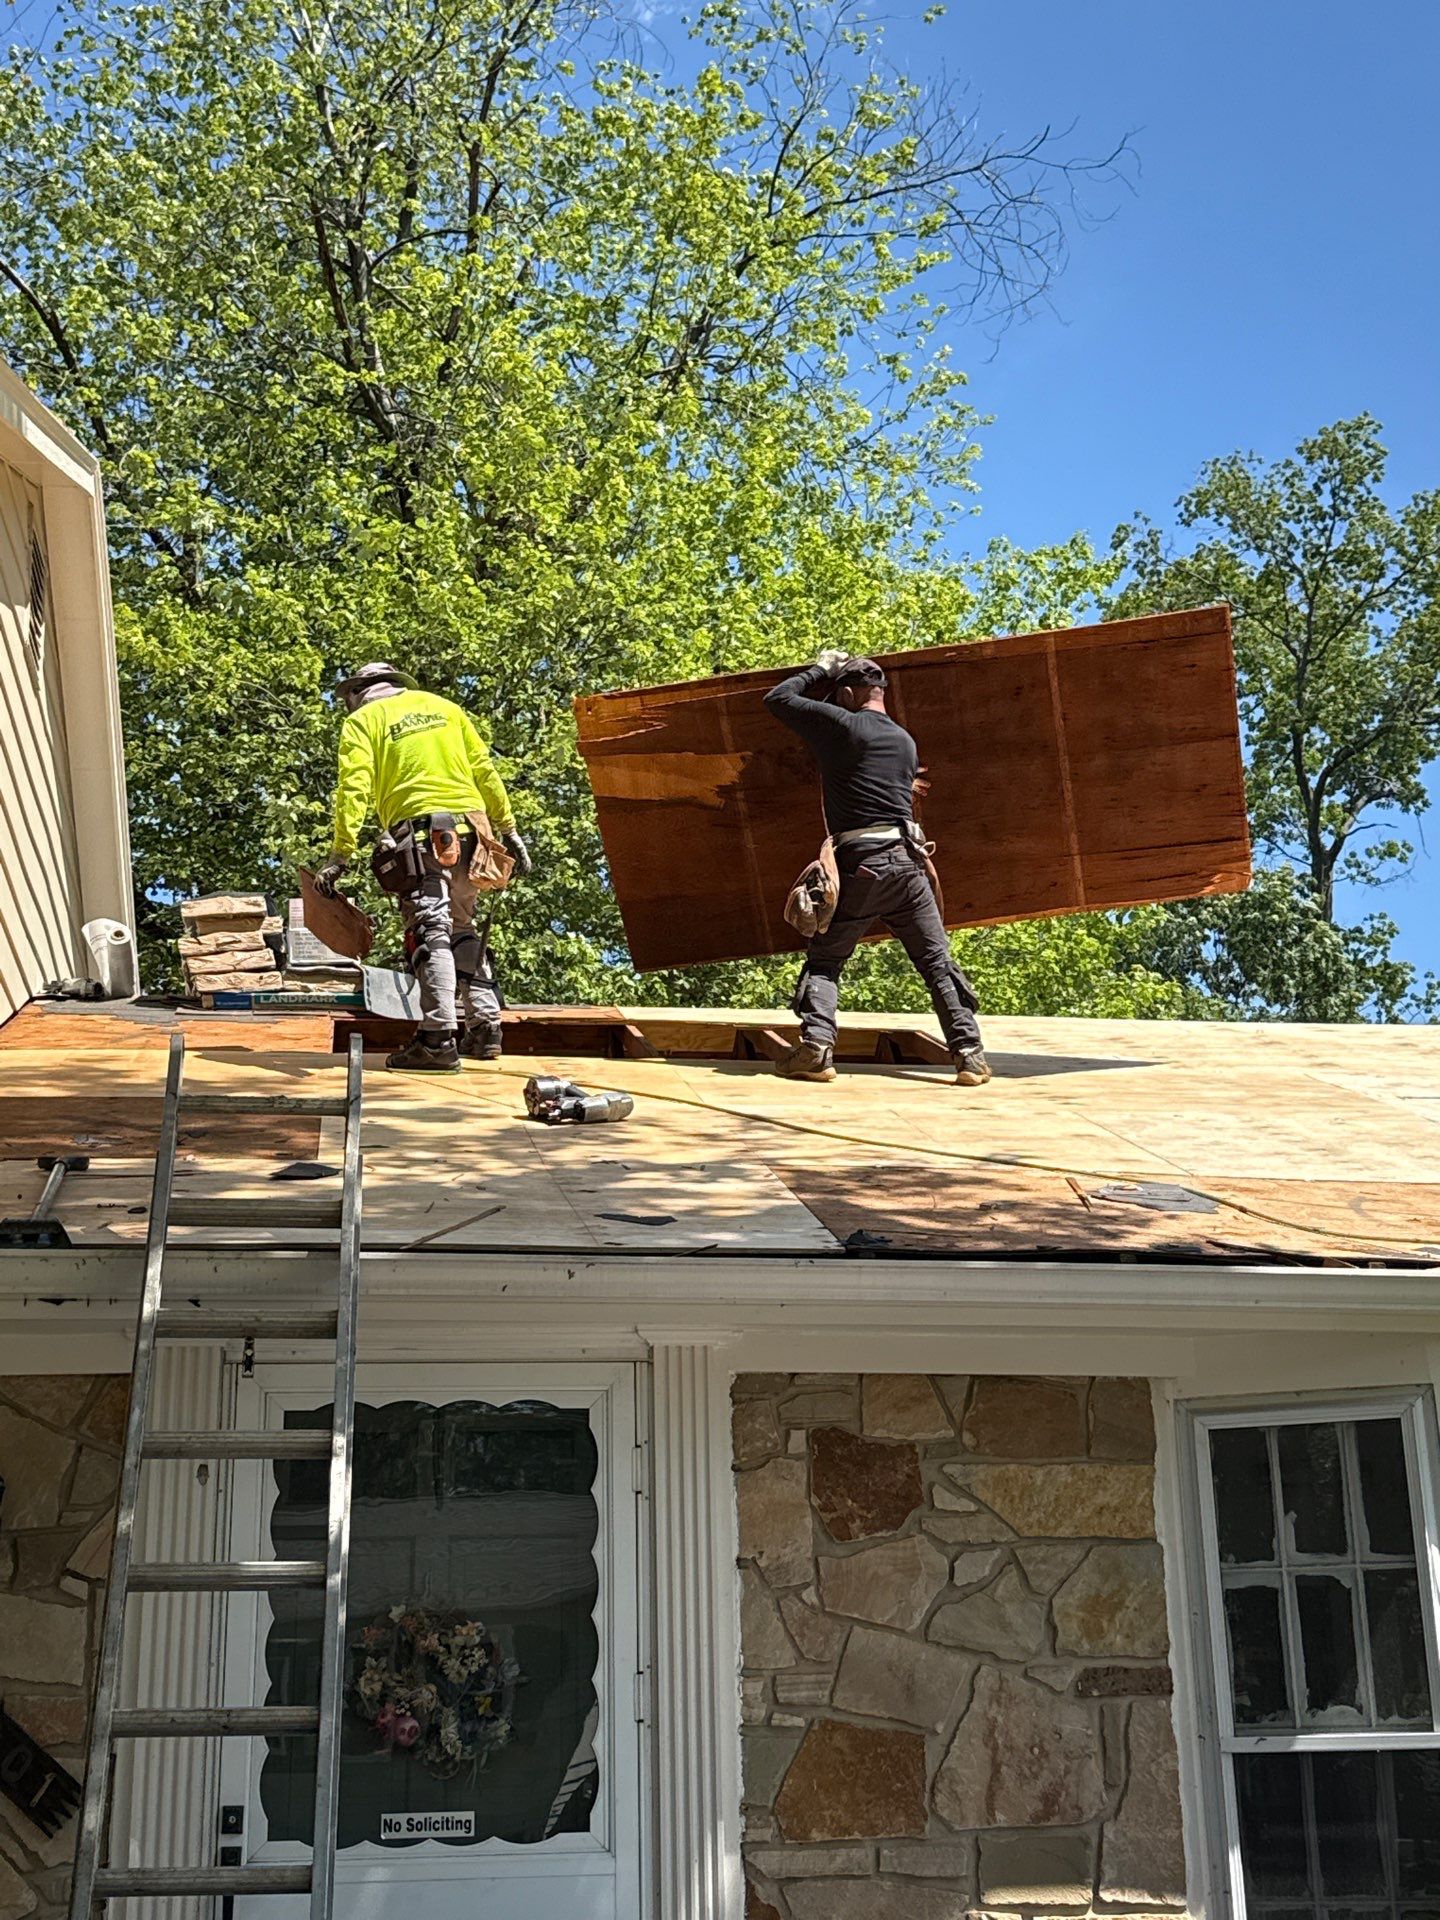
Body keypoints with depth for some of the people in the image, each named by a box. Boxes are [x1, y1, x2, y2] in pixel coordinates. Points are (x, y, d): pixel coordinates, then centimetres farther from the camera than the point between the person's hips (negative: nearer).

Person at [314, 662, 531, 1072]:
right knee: (462, 930, 17)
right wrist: (509, 830, 19)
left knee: (429, 933, -11)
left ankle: (438, 1039, -19)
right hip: (468, 831, 5)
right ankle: (485, 1027, 12)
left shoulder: (362, 720, 9)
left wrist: (340, 855, -9)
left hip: (420, 829, -5)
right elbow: (484, 770, 17)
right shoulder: (444, 706, 22)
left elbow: (355, 789, -5)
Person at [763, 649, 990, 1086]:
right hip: (908, 862, 4)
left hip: (859, 865, -3)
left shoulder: (839, 724, 0)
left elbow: (777, 698, 9)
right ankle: (970, 1054, 2)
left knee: (823, 961, 7)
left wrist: (820, 671, 24)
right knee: (937, 961, 8)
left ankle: (815, 1046, -11)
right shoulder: (905, 741, 17)